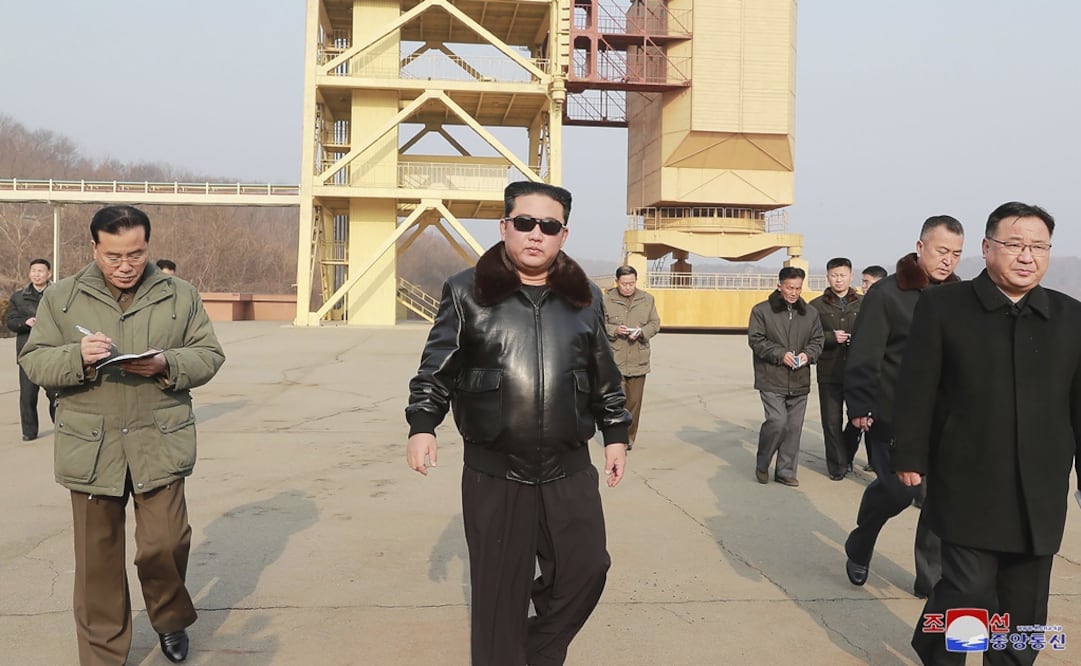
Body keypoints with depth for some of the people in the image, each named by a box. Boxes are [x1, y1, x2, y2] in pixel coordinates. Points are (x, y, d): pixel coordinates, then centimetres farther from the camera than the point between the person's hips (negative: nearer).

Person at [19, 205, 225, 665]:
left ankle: (170, 619, 30)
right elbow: (33, 362, 4)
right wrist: (77, 356, -17)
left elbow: (209, 355, 5)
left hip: (160, 443, 0)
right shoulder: (61, 297, 5)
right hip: (90, 448, 1)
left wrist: (167, 364, -15)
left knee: (165, 543, 0)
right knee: (97, 554, 8)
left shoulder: (180, 296, 5)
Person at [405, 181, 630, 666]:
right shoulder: (467, 292, -2)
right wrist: (422, 425, -8)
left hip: (570, 469, 3)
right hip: (493, 472, -2)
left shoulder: (585, 297, 6)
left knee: (586, 569, 8)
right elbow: (436, 368, 2)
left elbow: (605, 375, 13)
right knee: (499, 588, 6)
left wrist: (615, 434, 12)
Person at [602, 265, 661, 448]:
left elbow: (655, 323, 9)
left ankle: (629, 438, 24)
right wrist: (614, 330, -19)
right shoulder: (606, 299, -4)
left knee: (634, 402, 10)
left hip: (638, 361, 3)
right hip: (614, 360, -3)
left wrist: (641, 332, -10)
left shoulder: (647, 299, 6)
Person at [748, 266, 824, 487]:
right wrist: (780, 354, -17)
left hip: (799, 382, 5)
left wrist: (808, 354, -8)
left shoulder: (810, 313, 9)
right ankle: (762, 464, 10)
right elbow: (756, 340, -6)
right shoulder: (761, 310, -3)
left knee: (794, 427, 7)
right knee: (777, 422, -14)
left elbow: (817, 340, 13)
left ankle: (786, 471, 20)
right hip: (772, 380, -4)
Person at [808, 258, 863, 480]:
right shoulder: (817, 306, 6)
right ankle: (837, 466, 18)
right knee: (832, 422, 3)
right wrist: (831, 337, -13)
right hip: (829, 372, 0)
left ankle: (846, 456, 30)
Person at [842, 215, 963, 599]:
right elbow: (864, 358, -12)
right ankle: (858, 548, 26)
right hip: (893, 419, -4)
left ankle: (932, 580, 19)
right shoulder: (887, 294, -7)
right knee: (897, 487, -5)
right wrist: (861, 407, -19)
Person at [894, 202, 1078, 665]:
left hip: (1040, 495, 3)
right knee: (969, 590, -2)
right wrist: (911, 458, -7)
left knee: (1025, 606, 11)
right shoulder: (942, 306, -3)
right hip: (968, 487, -3)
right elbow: (917, 389, -4)